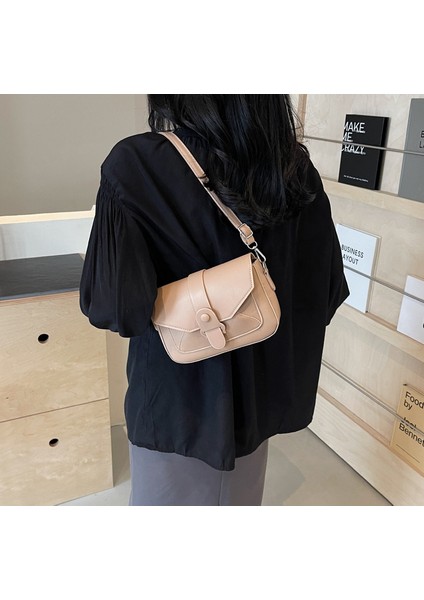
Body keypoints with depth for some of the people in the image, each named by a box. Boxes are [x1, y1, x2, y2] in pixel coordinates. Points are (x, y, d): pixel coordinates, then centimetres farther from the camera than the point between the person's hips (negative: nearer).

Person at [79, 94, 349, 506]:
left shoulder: (136, 165, -25)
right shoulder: (297, 168, -10)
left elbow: (114, 306, -25)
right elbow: (327, 291, -4)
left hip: (176, 391, -3)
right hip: (259, 385, 4)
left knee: (170, 495, 24)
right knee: (239, 496, 29)